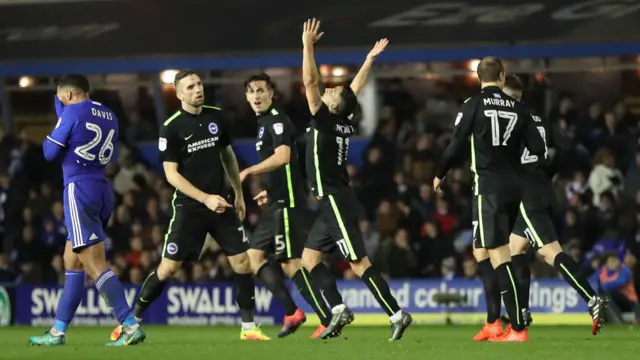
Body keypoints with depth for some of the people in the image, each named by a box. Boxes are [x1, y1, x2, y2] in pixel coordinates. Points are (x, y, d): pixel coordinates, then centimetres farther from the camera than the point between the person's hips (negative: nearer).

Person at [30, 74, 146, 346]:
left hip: (80, 189, -9)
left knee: (94, 264, -13)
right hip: (103, 190, 9)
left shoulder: (72, 112, -7)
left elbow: (50, 152, -2)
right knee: (71, 261, 16)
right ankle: (58, 331, 18)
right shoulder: (108, 115, 14)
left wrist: (48, 139, 19)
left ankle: (130, 326, -23)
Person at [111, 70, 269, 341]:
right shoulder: (171, 128, -10)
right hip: (189, 207, -4)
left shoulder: (217, 117, 5)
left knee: (241, 262, -1)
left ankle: (248, 327, 9)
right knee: (168, 268, -5)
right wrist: (206, 198, -19)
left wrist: (239, 193, 16)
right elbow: (171, 174, -12)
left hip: (221, 204, 4)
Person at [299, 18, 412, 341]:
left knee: (359, 263, -10)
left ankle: (397, 315, -11)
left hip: (337, 203, -9)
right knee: (309, 258, 10)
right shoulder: (344, 122, 7)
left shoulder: (325, 121, -13)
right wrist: (370, 59, 26)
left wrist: (308, 45, -13)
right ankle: (338, 309, 4)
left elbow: (309, 81, -17)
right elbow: (356, 88, 22)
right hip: (334, 203, 9)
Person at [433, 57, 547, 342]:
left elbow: (456, 145, -6)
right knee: (481, 249, 19)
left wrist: (439, 175, 11)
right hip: (513, 186, 5)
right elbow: (538, 148, 4)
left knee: (498, 254, -8)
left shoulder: (474, 105, -4)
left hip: (488, 187, -5)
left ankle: (518, 328, -15)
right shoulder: (517, 108, 7)